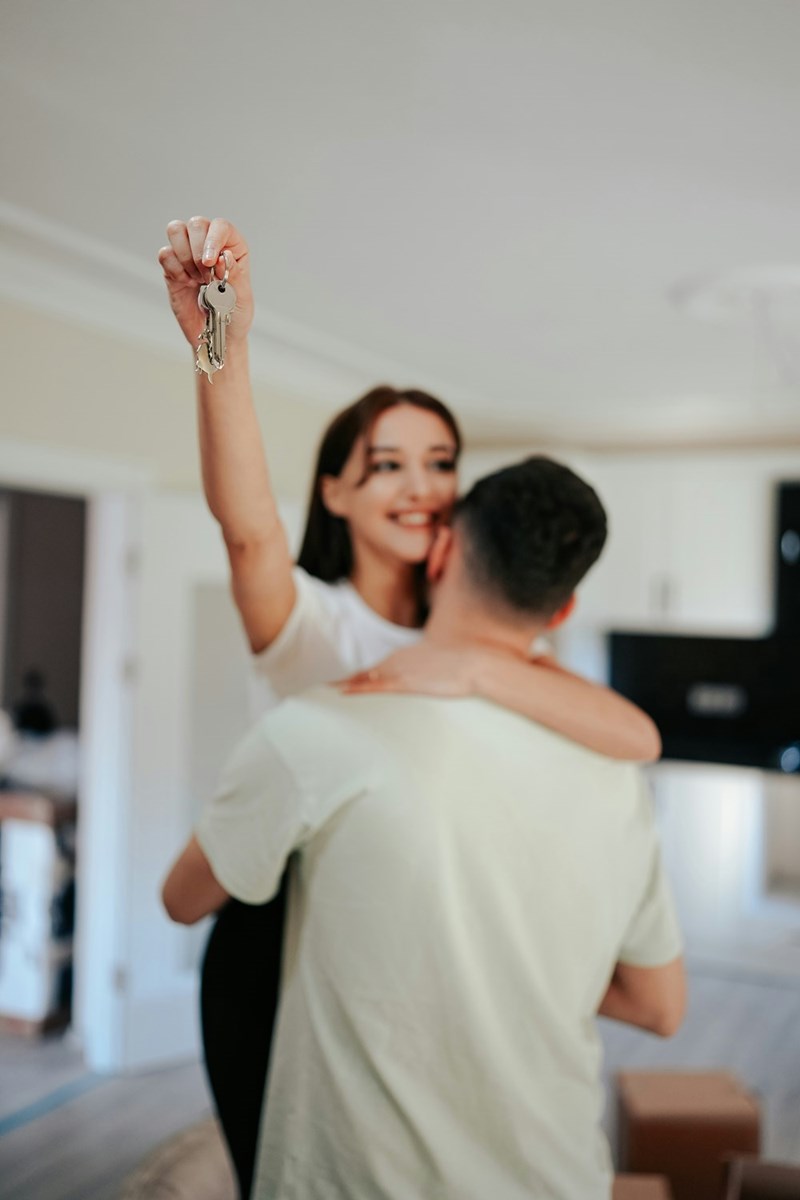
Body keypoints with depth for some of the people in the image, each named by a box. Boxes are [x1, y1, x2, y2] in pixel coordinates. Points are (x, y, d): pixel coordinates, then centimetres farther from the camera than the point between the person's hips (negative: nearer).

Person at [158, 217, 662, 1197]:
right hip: (280, 945, -3)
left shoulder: (483, 634, -2)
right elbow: (246, 527, -36)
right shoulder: (304, 619, -11)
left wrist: (471, 668, -32)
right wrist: (220, 346, -51)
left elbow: (637, 738, -19)